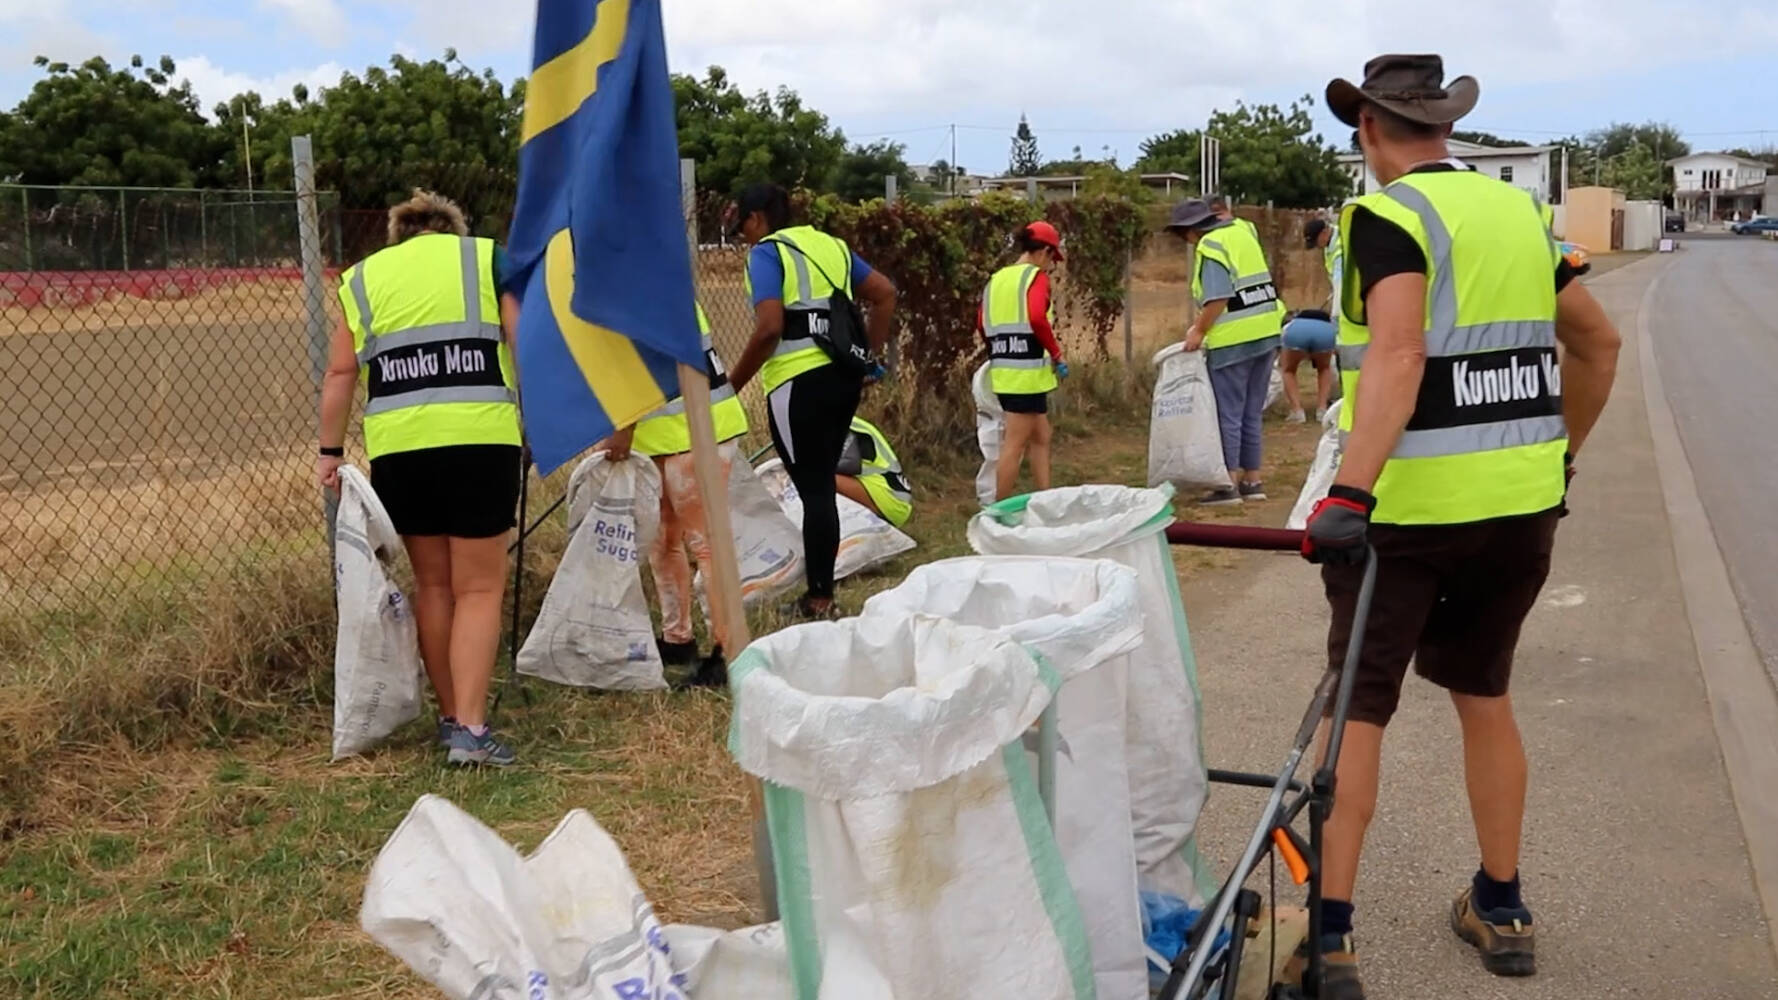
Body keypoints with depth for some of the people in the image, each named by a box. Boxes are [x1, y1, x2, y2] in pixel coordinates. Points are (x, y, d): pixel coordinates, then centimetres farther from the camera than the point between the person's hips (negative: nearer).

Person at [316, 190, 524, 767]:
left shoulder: (363, 277, 18)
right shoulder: (488, 258, 12)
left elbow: (340, 373, 12)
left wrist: (330, 449, 15)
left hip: (398, 447, 3)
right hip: (479, 438, -2)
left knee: (433, 583, 16)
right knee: (479, 588, 2)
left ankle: (450, 716, 23)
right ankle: (470, 728, -6)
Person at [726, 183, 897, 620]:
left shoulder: (766, 252, -3)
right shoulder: (830, 244, 18)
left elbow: (769, 328, -15)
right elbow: (885, 294, 16)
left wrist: (732, 384, -5)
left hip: (800, 382, -7)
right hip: (843, 376, 7)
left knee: (812, 488, -2)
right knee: (821, 484, 14)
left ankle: (820, 599, 3)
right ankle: (821, 590, 20)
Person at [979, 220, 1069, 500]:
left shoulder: (996, 279, 14)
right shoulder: (1036, 276, -7)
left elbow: (981, 325, 14)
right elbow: (1037, 318, -23)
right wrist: (1057, 353, -13)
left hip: (1002, 371, 8)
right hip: (1028, 371, -8)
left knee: (1040, 437, 18)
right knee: (1015, 444, -3)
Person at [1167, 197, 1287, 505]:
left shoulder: (1210, 246, -11)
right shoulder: (1242, 231, 13)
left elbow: (1218, 298, -20)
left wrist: (1199, 330, -11)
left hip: (1234, 340, -8)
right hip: (1266, 332, 8)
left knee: (1228, 416, -1)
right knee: (1252, 414, 14)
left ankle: (1229, 484, 2)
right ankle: (1252, 481, 19)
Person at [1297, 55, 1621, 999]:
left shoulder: (1388, 215, -9)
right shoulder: (1519, 212, 11)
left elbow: (1398, 356, -25)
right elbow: (1599, 343, 18)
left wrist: (1348, 492, -32)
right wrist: (1559, 455, 27)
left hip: (1407, 506, -6)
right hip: (1523, 502, 6)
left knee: (1357, 707, 3)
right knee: (1484, 696, 19)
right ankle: (1501, 909, 30)